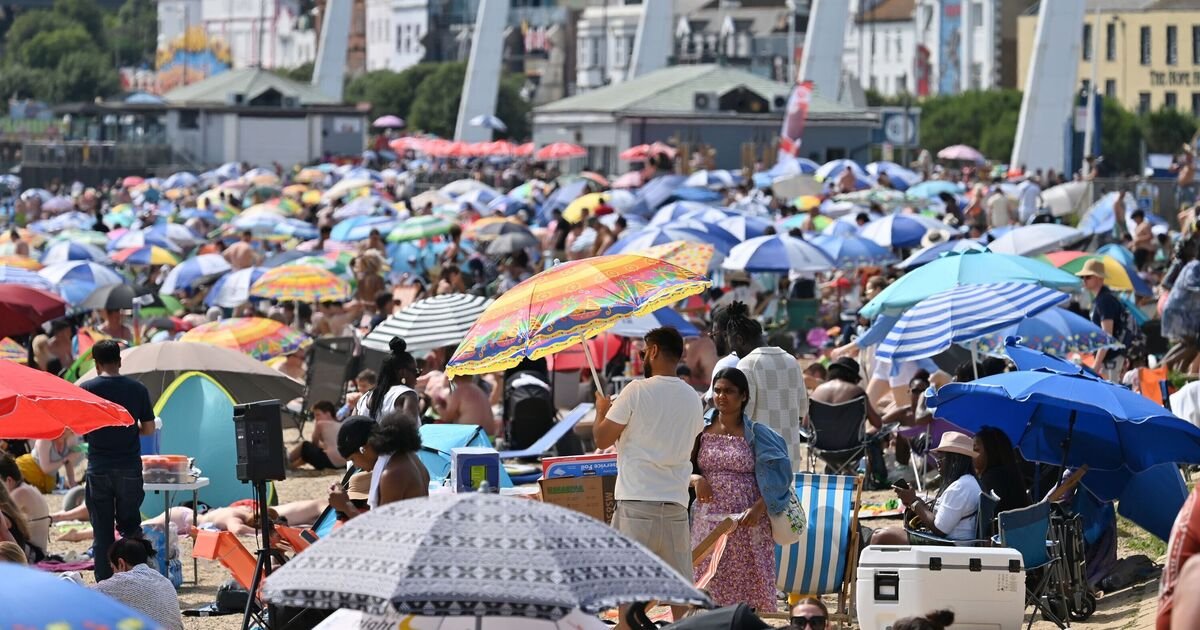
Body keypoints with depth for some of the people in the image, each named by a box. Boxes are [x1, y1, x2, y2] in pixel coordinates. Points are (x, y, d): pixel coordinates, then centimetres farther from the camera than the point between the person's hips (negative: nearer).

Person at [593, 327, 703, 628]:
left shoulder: (637, 391, -8)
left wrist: (601, 410, 16)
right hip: (676, 502, 5)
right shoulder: (692, 398, 10)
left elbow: (602, 439, -4)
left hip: (636, 501, -5)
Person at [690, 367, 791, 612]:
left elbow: (777, 479, -2)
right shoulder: (702, 432, 8)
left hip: (747, 525, -2)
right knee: (709, 589, -3)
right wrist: (696, 479, -10)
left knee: (749, 591, -4)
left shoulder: (756, 434, 2)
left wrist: (758, 509, -16)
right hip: (708, 524, 2)